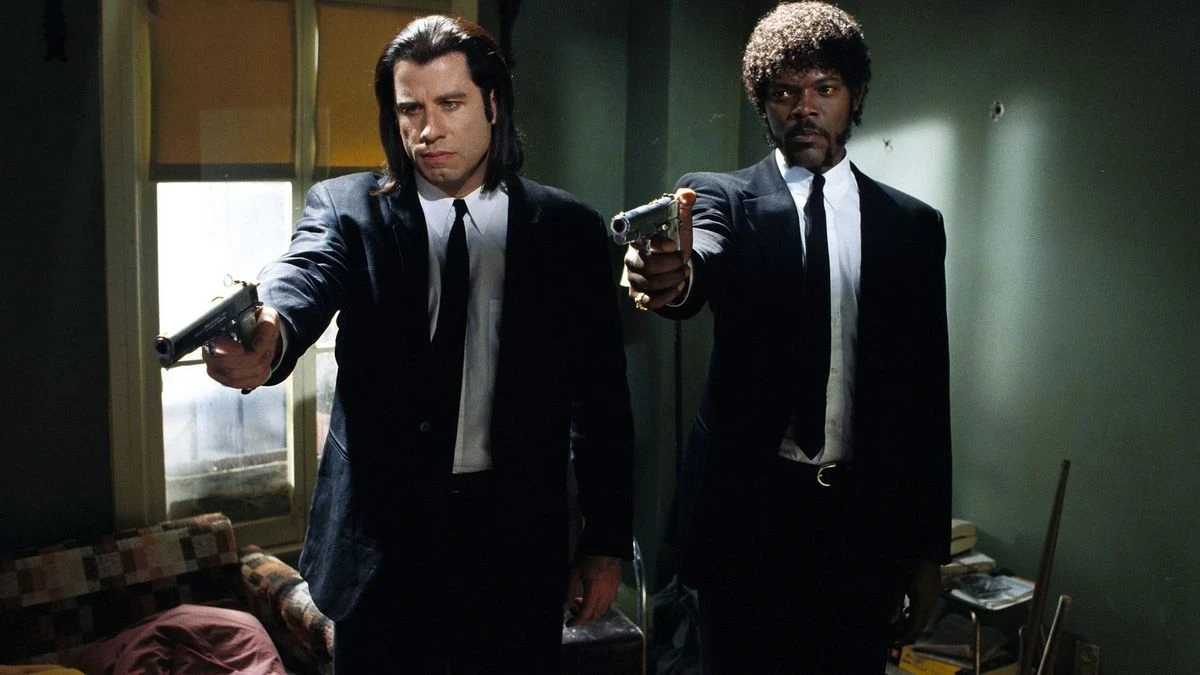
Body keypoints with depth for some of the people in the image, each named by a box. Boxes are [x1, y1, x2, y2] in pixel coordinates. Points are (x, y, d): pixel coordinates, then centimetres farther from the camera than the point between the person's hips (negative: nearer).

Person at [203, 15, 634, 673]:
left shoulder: (568, 229, 1)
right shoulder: (346, 207, -1)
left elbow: (601, 397, 3)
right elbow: (306, 273, -24)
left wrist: (607, 542, 3)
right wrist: (269, 332, -47)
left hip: (518, 539, 1)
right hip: (383, 532, 0)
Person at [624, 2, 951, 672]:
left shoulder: (913, 226, 7)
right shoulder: (721, 197, 1)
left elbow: (927, 393, 6)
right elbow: (706, 264, -23)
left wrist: (930, 547, 5)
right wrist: (673, 275, -48)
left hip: (866, 518, 2)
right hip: (746, 508, -2)